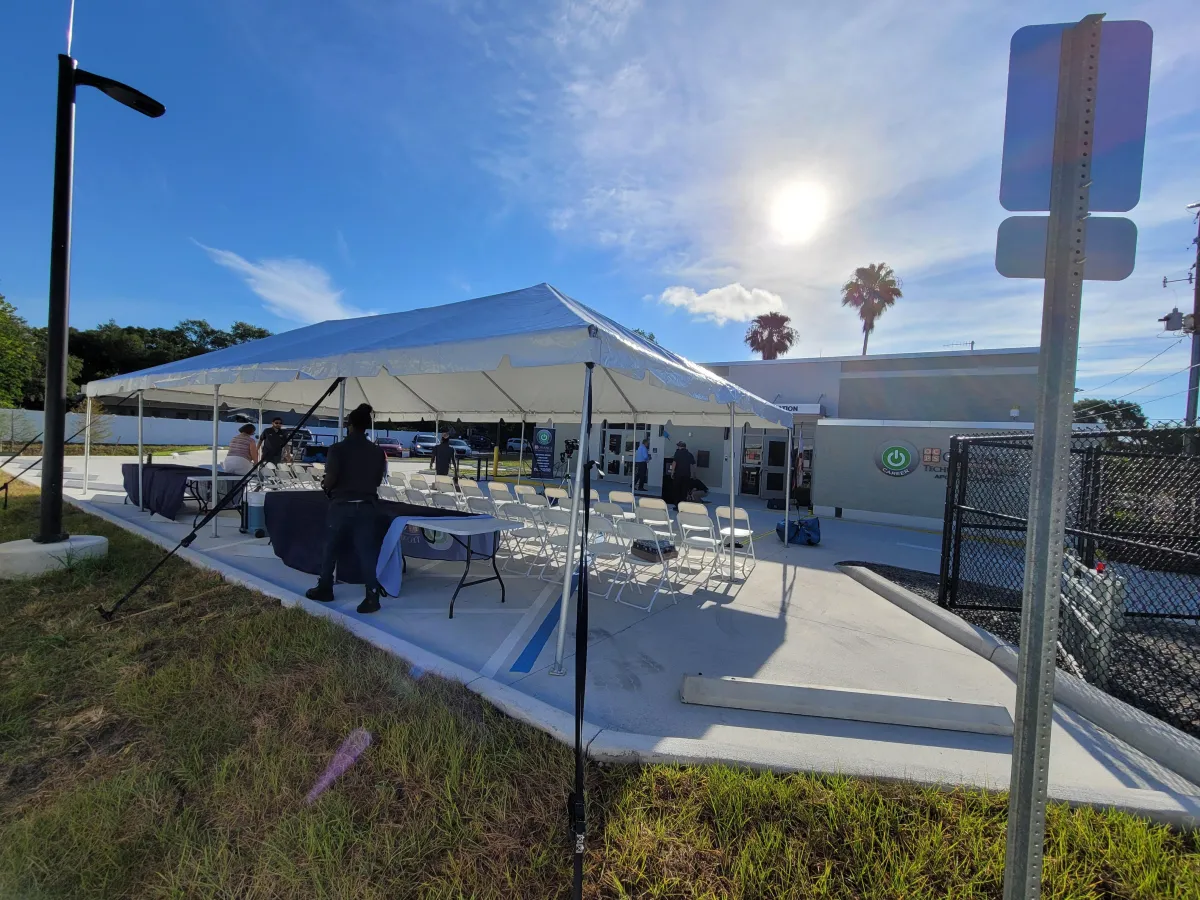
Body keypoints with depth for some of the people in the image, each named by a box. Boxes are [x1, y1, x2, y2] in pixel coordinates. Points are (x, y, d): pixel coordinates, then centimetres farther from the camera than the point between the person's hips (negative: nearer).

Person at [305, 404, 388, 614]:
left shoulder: (338, 448, -9)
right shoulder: (378, 451, 1)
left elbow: (330, 480, -13)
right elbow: (378, 481, 6)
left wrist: (325, 485, 10)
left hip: (341, 506, -2)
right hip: (366, 507, 2)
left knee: (330, 549, 19)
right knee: (367, 553, 1)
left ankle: (324, 590, 33)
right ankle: (372, 597, -3)